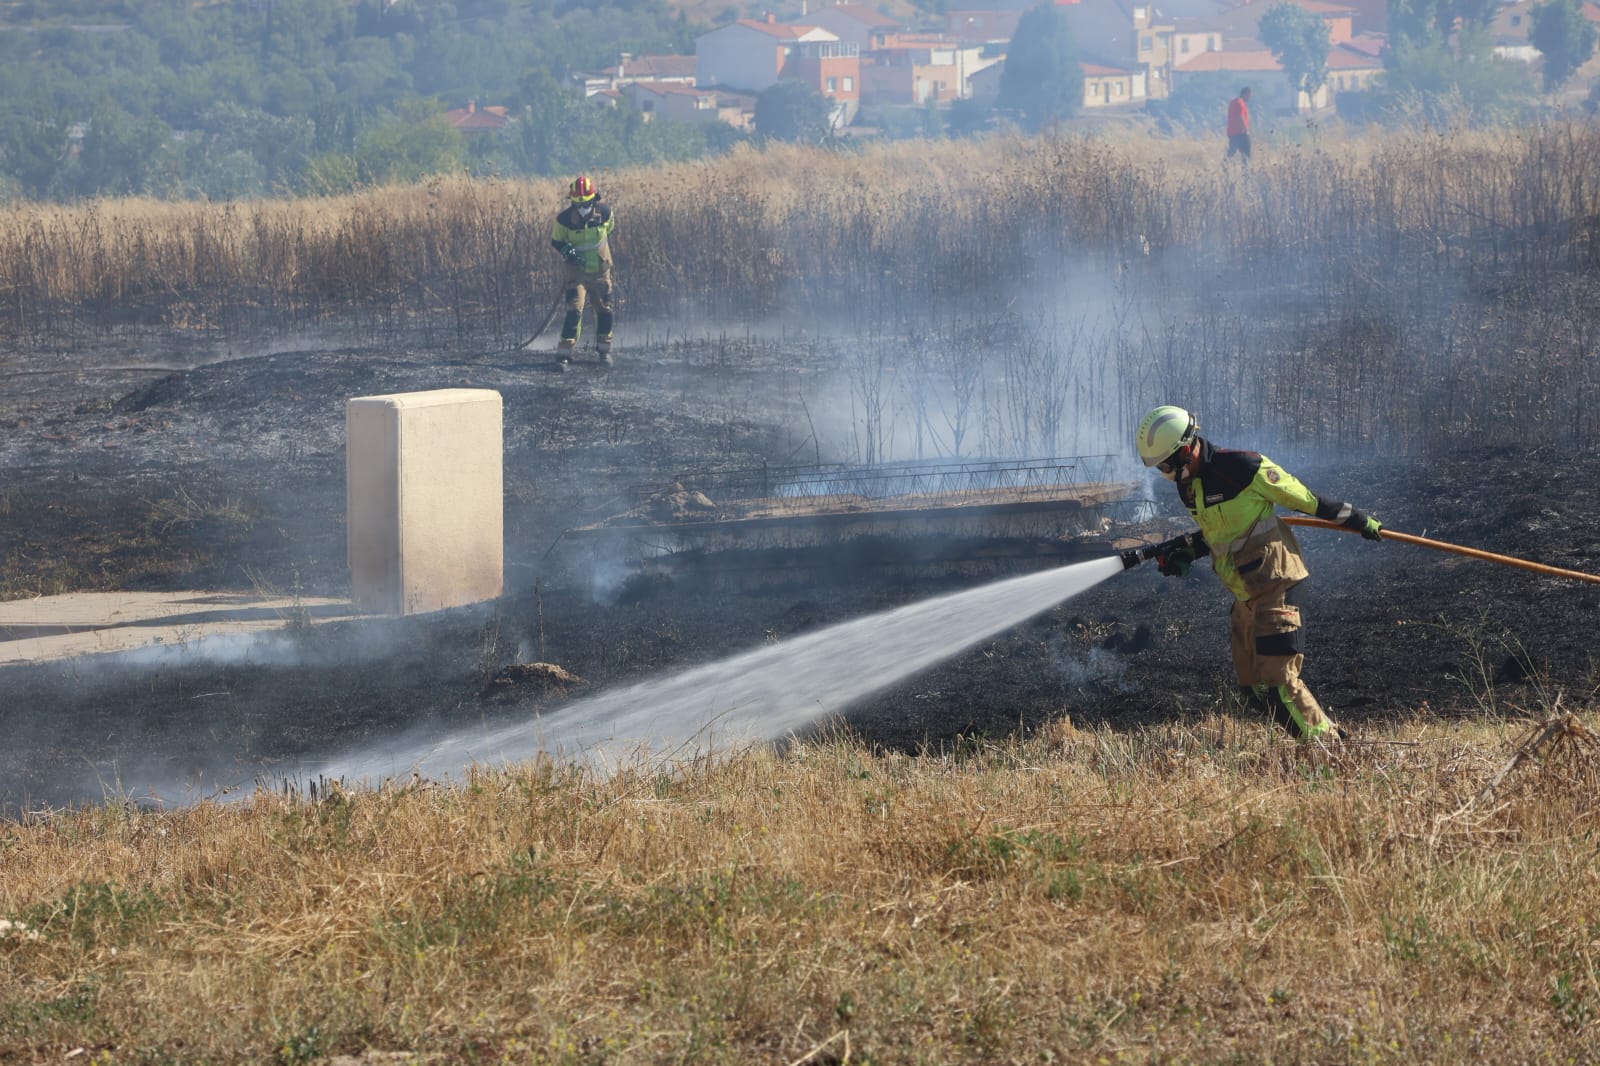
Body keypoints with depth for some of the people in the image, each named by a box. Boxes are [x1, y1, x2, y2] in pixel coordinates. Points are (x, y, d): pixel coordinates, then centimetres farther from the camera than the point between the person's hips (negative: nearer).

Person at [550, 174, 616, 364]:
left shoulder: (604, 211, -10)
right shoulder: (565, 218, -16)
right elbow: (555, 240, -2)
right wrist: (566, 251, -20)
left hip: (601, 270, 3)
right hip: (577, 271, -3)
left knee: (604, 311, 13)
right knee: (574, 309, -16)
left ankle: (604, 350, 33)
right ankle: (565, 354, -14)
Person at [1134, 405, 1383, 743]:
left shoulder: (1242, 467, -20)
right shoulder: (1187, 483, 7)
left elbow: (1305, 498, -12)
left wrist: (1358, 520, -4)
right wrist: (1185, 550, 7)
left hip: (1274, 584, -9)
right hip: (1245, 594, 9)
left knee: (1277, 679, -13)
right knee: (1253, 688, 8)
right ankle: (1322, 736, 17)